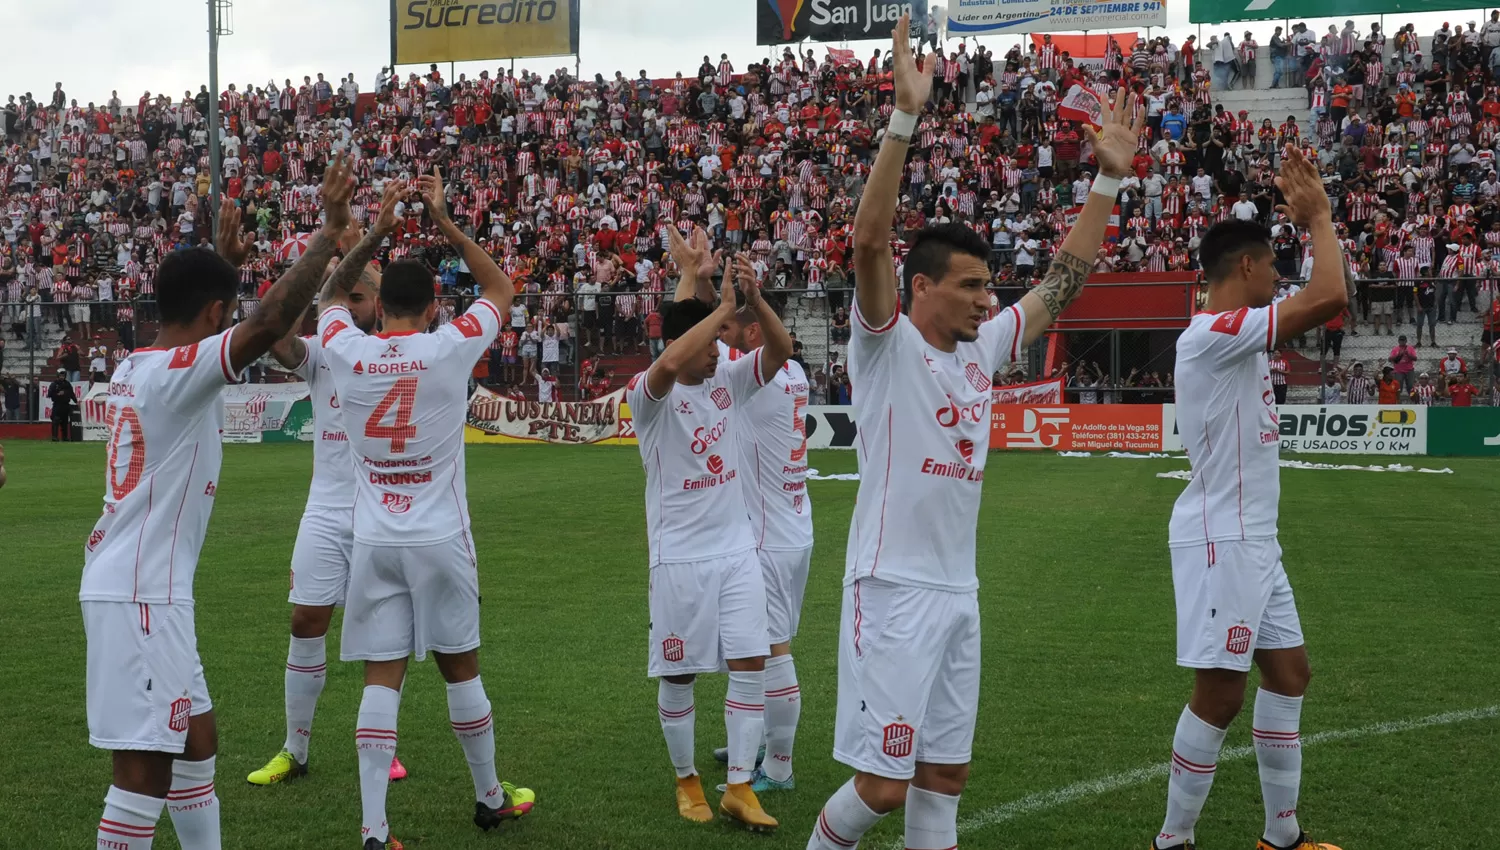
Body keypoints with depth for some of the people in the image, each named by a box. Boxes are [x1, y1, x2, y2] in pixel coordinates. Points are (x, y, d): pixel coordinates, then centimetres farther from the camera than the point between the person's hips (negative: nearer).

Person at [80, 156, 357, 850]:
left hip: (137, 589, 10)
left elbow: (195, 329, 37)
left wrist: (224, 262, 38)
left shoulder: (135, 368, 13)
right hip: (141, 593, -10)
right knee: (145, 765, -7)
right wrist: (330, 230, -24)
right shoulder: (180, 372, -15)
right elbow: (268, 323, -29)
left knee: (196, 739, 18)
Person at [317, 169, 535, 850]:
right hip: (440, 539, -2)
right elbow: (500, 287, 9)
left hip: (373, 541, 2)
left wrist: (374, 232, 17)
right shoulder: (450, 349, -8)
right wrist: (446, 224, 6)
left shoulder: (345, 352, -3)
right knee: (460, 669, 11)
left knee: (380, 680, 0)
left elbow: (335, 296, 20)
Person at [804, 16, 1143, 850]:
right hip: (892, 591, -7)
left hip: (960, 593, 7)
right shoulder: (886, 346, -8)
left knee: (943, 781, 11)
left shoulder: (983, 349, 10)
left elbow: (1065, 281, 15)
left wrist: (1109, 177, 10)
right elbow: (870, 242, -22)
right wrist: (905, 117, -29)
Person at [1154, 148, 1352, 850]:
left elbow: (1326, 299, 26)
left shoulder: (1236, 335, 12)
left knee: (1288, 673, 14)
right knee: (1220, 696, -5)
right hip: (1220, 542, -10)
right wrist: (1319, 218, -11)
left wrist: (1313, 224, 15)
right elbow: (1329, 298, -26)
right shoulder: (1213, 332, -18)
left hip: (1253, 540, 10)